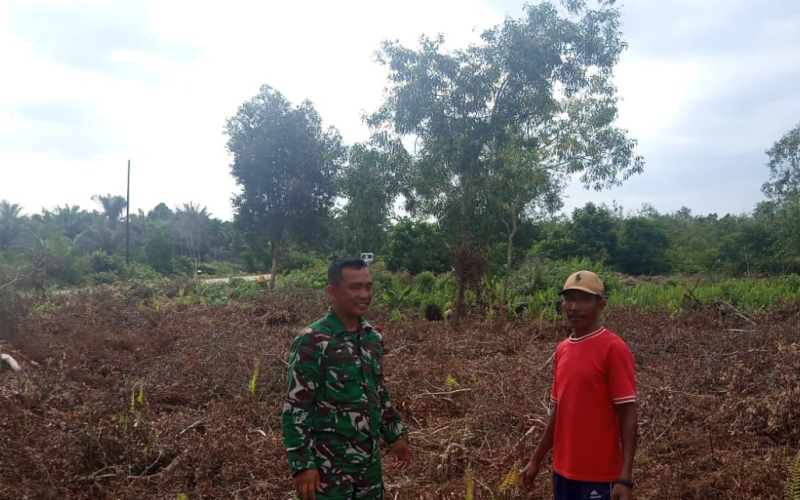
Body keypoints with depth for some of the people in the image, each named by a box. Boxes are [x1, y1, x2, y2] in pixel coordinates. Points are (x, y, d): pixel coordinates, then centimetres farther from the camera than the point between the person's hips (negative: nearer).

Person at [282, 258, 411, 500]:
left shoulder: (373, 337, 4)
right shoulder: (312, 342, -17)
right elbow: (296, 407, -17)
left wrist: (396, 433, 17)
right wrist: (302, 464, -19)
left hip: (369, 459, 7)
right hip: (329, 464, -6)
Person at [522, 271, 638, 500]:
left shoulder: (613, 349, -13)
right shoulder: (562, 350, 8)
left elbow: (628, 415, -15)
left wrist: (625, 478, -20)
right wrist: (536, 459, 16)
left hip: (599, 474, -7)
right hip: (563, 470, 7)